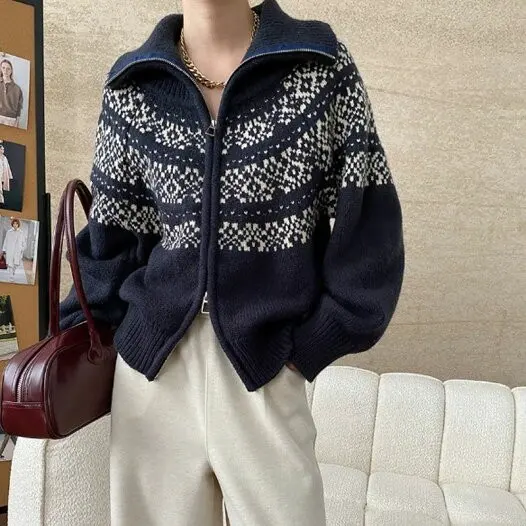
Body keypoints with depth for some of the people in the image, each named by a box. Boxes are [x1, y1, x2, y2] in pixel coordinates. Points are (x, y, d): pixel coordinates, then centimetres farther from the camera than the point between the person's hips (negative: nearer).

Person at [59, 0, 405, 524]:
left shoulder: (322, 63, -1)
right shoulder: (129, 87, 6)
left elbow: (367, 223, -3)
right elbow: (114, 236, 9)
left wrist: (313, 343, -6)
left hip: (265, 361, -2)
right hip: (151, 359, 3)